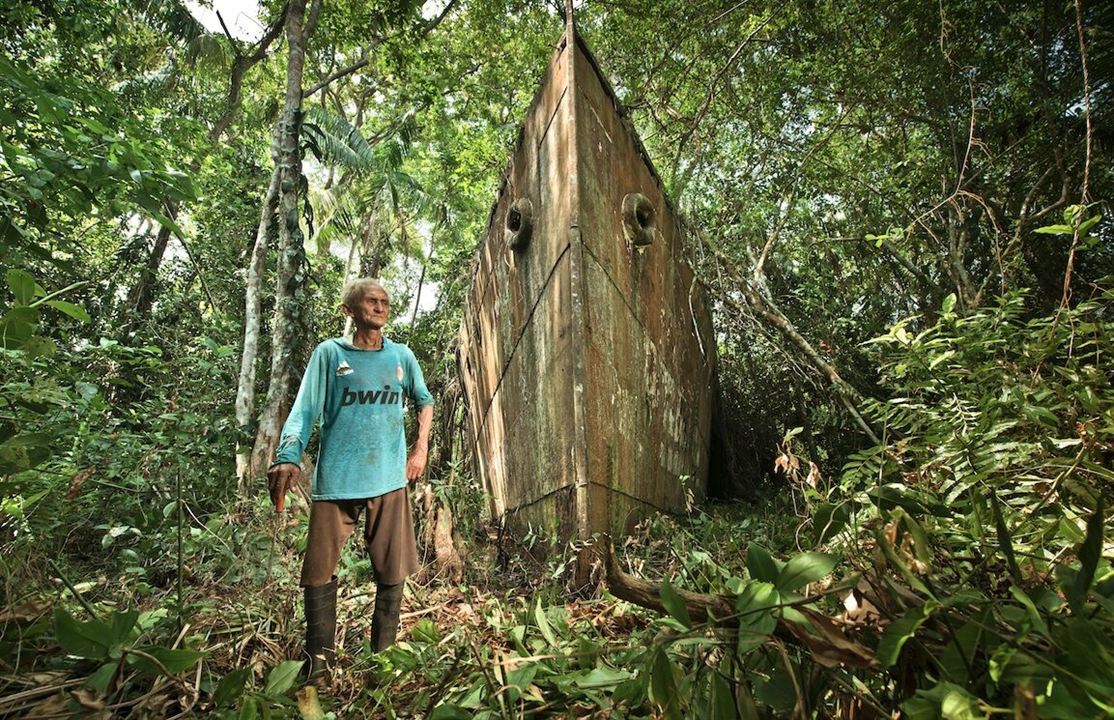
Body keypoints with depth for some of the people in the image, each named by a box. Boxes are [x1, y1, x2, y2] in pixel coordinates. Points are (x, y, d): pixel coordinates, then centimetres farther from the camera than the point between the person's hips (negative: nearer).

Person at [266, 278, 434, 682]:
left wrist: (421, 447, 11)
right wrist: (288, 458, -20)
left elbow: (424, 400, 22)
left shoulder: (401, 356, 10)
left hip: (390, 480, 2)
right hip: (336, 480, -2)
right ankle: (319, 661, 21)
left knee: (392, 573, 6)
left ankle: (383, 657, 23)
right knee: (319, 573, 2)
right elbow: (305, 411, -4)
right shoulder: (329, 353, 3)